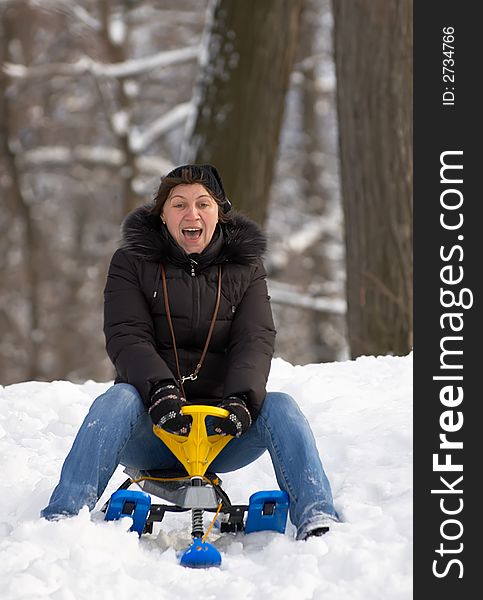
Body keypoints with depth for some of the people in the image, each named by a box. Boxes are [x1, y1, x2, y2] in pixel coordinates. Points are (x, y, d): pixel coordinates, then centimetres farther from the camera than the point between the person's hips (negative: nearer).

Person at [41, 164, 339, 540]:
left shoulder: (245, 268, 9)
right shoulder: (132, 263, 4)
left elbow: (255, 340, -5)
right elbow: (126, 338, -10)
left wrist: (242, 400, -27)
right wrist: (161, 390, -30)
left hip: (222, 427, 1)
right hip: (150, 430, -1)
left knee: (279, 407, -26)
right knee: (116, 400, -32)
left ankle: (318, 522, -31)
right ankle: (62, 517, -40)